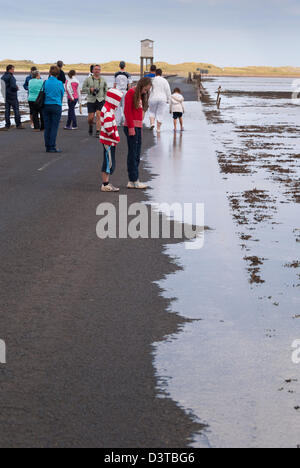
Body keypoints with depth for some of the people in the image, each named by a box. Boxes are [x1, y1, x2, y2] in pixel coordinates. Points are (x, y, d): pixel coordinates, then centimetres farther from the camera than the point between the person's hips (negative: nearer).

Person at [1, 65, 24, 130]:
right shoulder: (11, 77, -16)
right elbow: (13, 86, -24)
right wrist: (17, 88, -1)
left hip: (6, 96, 7)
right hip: (12, 96, -7)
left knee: (7, 110, 9)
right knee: (16, 110, -1)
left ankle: (7, 125, 9)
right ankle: (18, 125, 0)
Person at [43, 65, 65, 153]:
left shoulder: (46, 82, -2)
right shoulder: (59, 83, -7)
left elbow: (44, 93, 5)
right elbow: (62, 94, 5)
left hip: (46, 106, 3)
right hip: (56, 106, -3)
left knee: (47, 127, 8)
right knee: (54, 127, -1)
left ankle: (47, 147, 12)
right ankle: (52, 147, -4)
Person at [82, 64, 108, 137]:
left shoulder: (103, 80, 6)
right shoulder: (88, 79, 3)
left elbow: (106, 91, 15)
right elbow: (83, 88, 6)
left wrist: (105, 99, 7)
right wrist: (90, 89, -11)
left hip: (100, 100, 0)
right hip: (91, 100, 0)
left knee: (99, 115, -13)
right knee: (91, 117, -3)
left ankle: (98, 132, -11)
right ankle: (91, 126, 30)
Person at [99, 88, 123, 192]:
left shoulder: (108, 109, 15)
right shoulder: (108, 111, -18)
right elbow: (108, 126, -25)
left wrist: (115, 136, 16)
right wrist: (115, 136, -16)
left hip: (110, 141, 10)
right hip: (109, 141, -10)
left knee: (109, 163, 14)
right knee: (109, 163, -5)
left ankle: (106, 184, 20)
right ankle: (105, 185, -1)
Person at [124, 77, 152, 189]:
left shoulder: (141, 95, 19)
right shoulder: (131, 93, -7)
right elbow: (127, 111, -13)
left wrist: (140, 128, 12)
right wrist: (131, 127, -17)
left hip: (138, 127, 9)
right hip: (131, 127, -9)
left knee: (137, 156, 8)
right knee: (132, 154, -6)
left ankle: (132, 181, 11)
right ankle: (134, 181, -5)